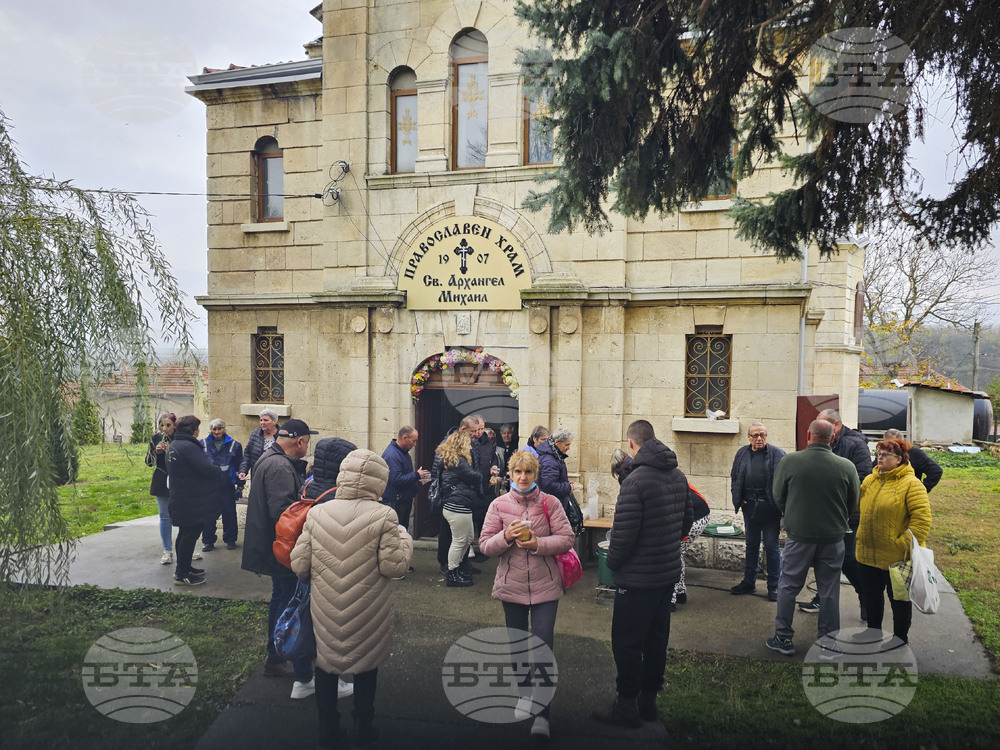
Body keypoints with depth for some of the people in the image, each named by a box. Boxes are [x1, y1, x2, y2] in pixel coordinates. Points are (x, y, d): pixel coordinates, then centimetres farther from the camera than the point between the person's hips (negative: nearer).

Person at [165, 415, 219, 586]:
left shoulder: (172, 445, 11)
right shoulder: (189, 447, -22)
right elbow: (208, 469, -26)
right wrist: (216, 470, -3)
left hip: (179, 499, 10)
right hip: (193, 501, -10)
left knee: (185, 533, 19)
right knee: (190, 535, -2)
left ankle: (183, 568, 31)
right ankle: (182, 575, 5)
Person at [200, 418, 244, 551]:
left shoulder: (234, 445, 5)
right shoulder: (203, 444, 6)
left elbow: (239, 466, 7)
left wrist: (240, 485, 4)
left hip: (227, 486, -1)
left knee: (229, 514, 5)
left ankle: (230, 539, 19)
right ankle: (208, 541, 16)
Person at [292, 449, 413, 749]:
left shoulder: (316, 513, -8)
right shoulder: (384, 516, -18)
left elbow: (299, 565, -5)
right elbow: (393, 566, -17)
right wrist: (404, 539, 1)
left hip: (325, 612, 2)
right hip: (368, 615, -2)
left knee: (325, 666, 19)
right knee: (366, 668, 18)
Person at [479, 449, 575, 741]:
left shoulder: (550, 503, -4)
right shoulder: (498, 505, -1)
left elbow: (567, 539, -6)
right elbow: (485, 546, -1)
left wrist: (538, 544, -20)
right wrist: (506, 536, -20)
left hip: (545, 585, -2)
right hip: (511, 585, 2)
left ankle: (542, 713, 3)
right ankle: (525, 693, 39)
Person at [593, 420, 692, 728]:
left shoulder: (635, 481, -22)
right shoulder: (678, 476, 4)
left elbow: (623, 532, -22)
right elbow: (687, 521, 13)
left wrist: (612, 563, -5)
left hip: (639, 578, -8)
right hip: (669, 573, 8)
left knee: (626, 642, 5)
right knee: (656, 637, 18)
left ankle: (627, 706, 14)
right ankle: (649, 699, 30)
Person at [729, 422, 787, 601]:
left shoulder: (777, 454, -6)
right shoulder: (742, 454, 8)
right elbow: (733, 477, 18)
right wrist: (738, 499, 8)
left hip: (769, 507, -4)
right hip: (749, 506, 5)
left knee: (772, 546, 3)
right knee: (751, 545, 15)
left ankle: (774, 586, 14)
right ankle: (749, 582, 26)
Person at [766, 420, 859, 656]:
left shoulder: (789, 462, -12)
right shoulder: (846, 467, -8)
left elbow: (778, 497, 0)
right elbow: (853, 506, 4)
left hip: (799, 536, -1)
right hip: (833, 537, 2)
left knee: (788, 587, 11)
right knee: (829, 591, 12)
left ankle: (783, 639, 18)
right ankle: (828, 641, 21)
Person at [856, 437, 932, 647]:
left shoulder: (911, 484, -13)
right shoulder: (870, 481, 7)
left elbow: (922, 518, -18)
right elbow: (861, 510, 20)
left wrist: (908, 545, -20)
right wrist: (861, 538, 13)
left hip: (896, 557, -6)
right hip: (869, 553, 6)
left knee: (899, 598, 11)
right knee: (871, 595, 19)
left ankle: (901, 636, 28)